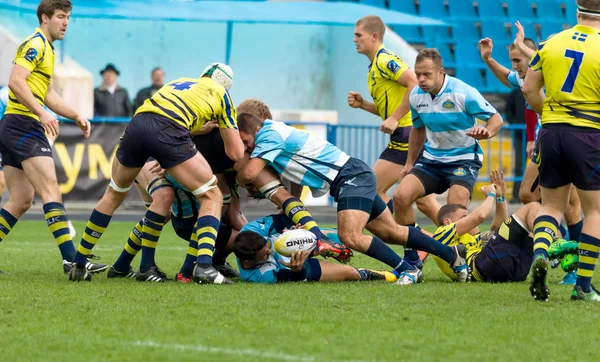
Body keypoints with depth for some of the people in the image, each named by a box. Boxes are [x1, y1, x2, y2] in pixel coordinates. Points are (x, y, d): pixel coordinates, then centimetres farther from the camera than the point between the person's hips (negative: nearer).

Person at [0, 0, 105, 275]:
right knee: (51, 192, -15)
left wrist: (75, 116, 22)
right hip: (23, 125, -10)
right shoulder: (35, 44, -8)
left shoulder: (46, 48, 23)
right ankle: (72, 259, -22)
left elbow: (47, 94, 29)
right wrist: (42, 114, -26)